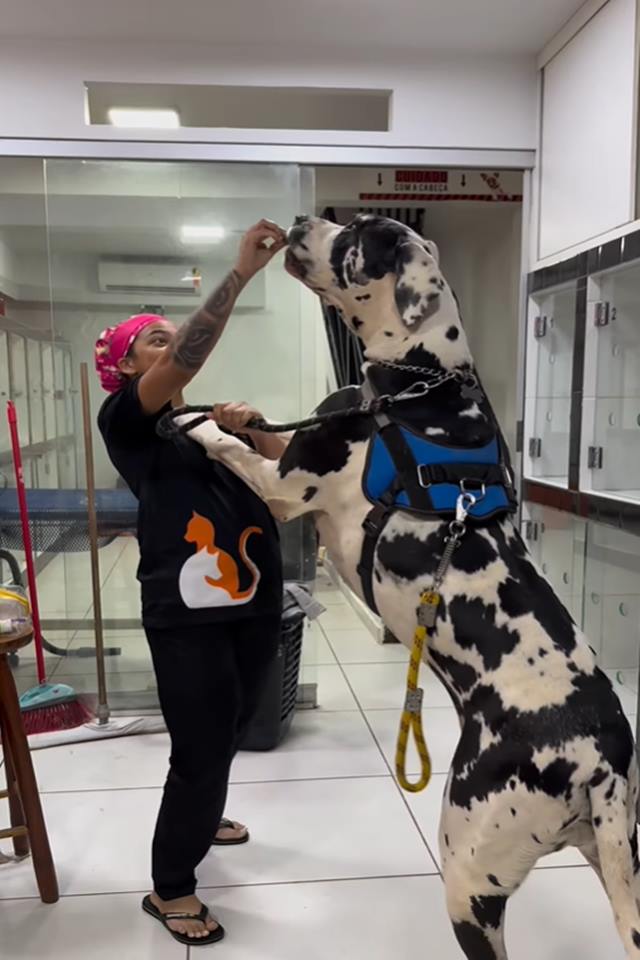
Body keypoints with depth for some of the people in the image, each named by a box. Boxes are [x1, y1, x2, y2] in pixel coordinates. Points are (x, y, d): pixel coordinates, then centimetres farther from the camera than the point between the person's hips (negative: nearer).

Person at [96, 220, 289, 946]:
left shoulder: (209, 418, 16)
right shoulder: (125, 419, -3)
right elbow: (186, 361, -22)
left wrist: (251, 429, -8)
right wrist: (242, 270, -25)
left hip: (255, 603, 7)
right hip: (186, 614, -7)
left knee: (228, 733, 22)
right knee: (200, 747, 1)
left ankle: (197, 819, 50)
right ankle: (169, 888, 25)